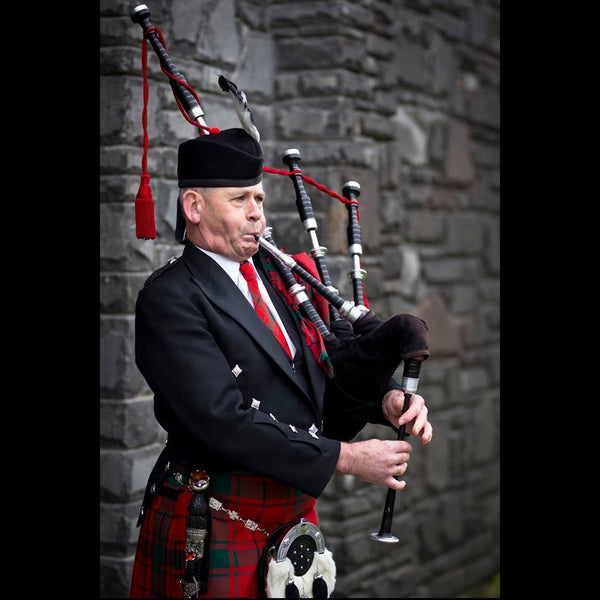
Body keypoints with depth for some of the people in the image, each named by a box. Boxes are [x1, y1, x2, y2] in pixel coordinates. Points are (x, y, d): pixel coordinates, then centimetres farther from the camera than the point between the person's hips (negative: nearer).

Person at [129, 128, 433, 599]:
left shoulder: (274, 275, 10)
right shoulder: (169, 299, -13)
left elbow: (323, 376, 13)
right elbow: (225, 420, -22)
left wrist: (386, 399, -8)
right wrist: (345, 457, -20)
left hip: (295, 516, 7)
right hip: (217, 536, -7)